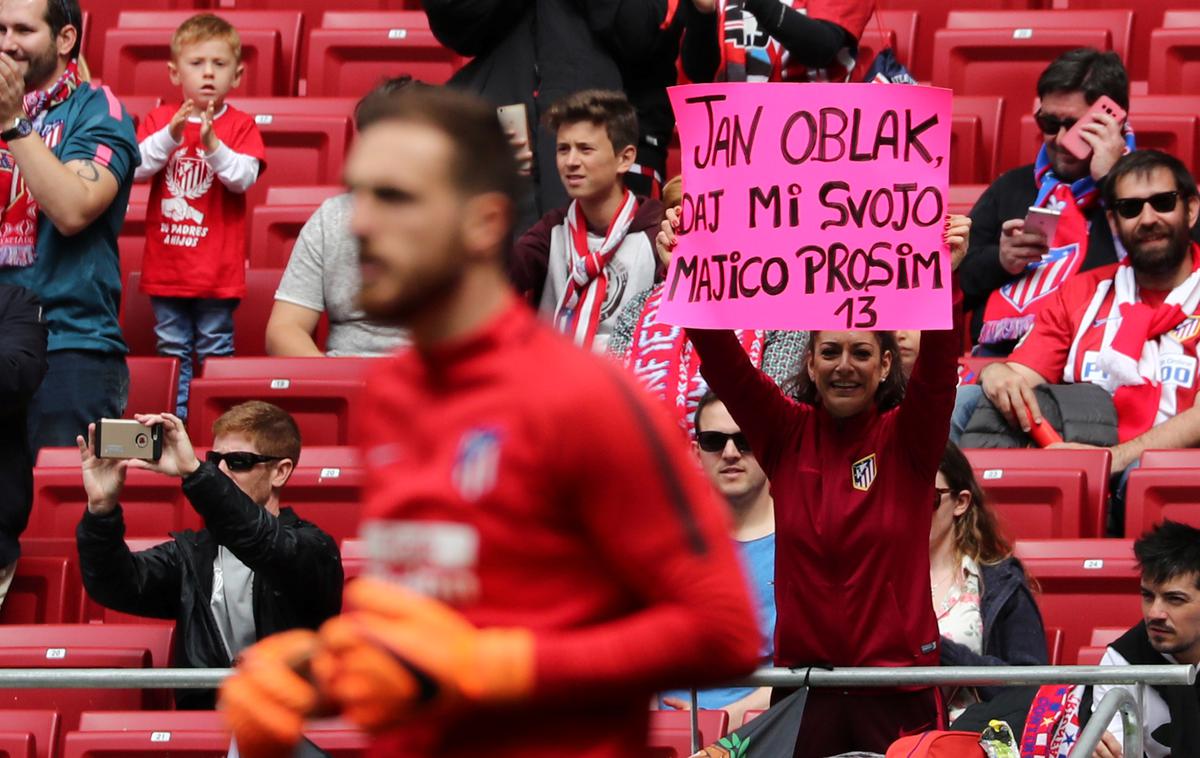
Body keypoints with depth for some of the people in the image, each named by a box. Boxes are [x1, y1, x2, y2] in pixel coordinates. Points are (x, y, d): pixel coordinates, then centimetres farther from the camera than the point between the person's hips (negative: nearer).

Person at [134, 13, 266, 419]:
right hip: (165, 265, 2)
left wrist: (212, 143, -28)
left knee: (215, 350, 3)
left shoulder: (240, 126, -2)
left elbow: (244, 177, -14)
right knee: (173, 349, 9)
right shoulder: (158, 119, 4)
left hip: (217, 270, -2)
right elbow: (136, 167, -8)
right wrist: (170, 135, -22)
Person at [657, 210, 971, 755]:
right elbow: (724, 363, -9)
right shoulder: (787, 434, 4)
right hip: (803, 676, 2)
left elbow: (938, 368, -17)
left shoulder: (906, 439, 0)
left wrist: (943, 280, -35)